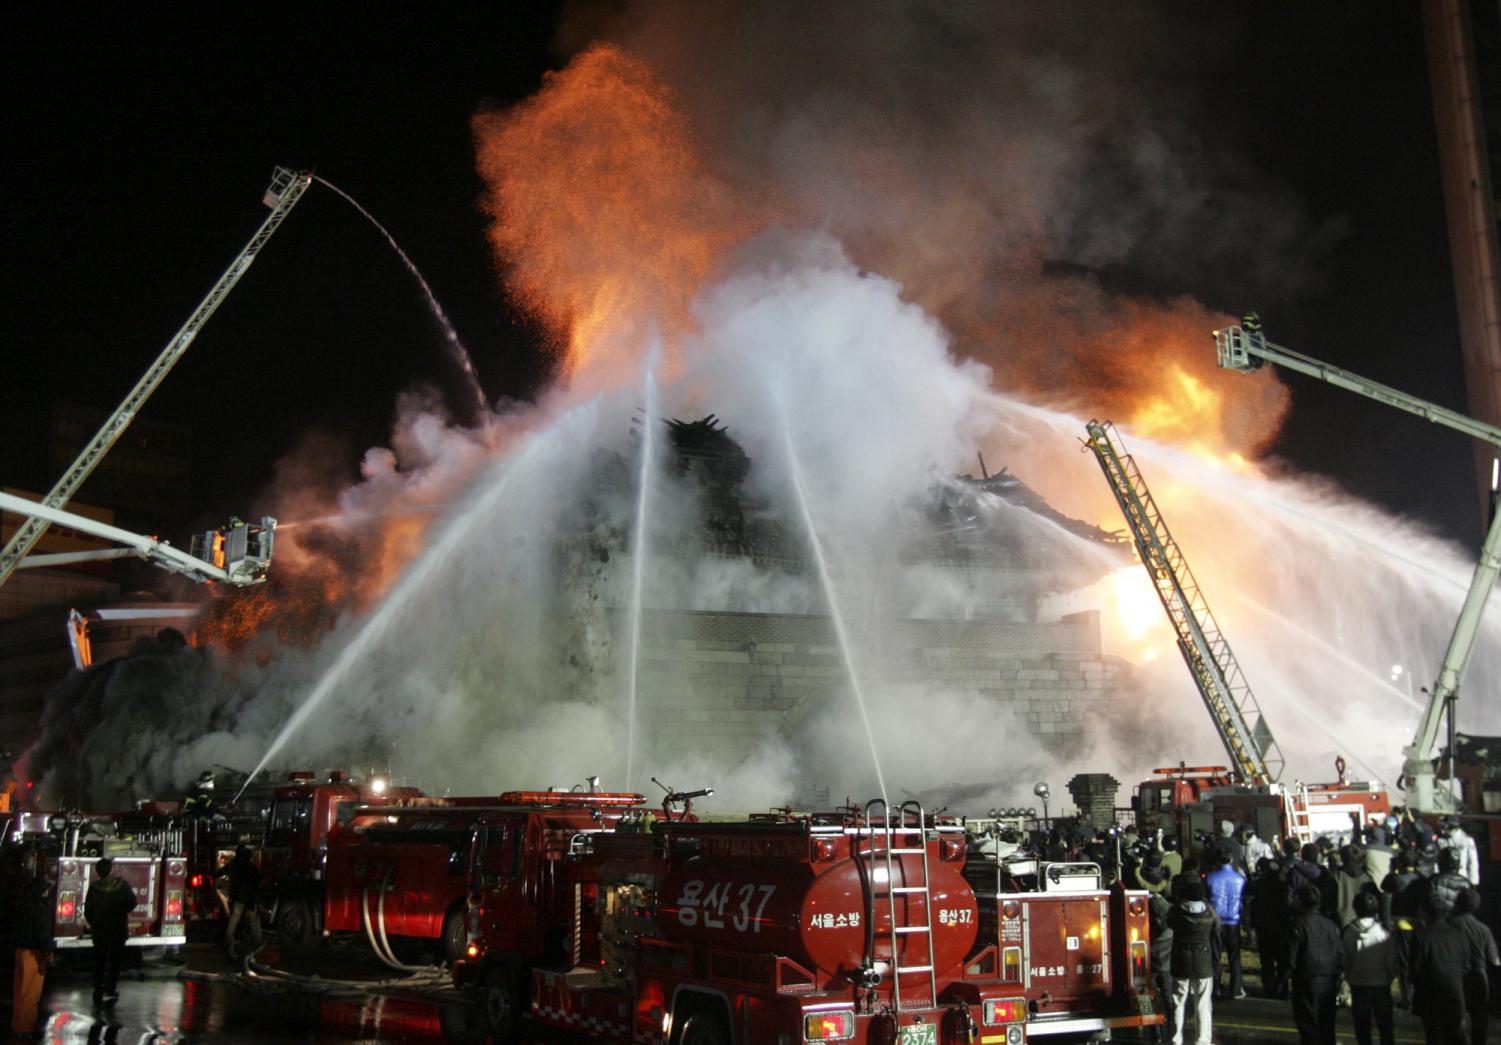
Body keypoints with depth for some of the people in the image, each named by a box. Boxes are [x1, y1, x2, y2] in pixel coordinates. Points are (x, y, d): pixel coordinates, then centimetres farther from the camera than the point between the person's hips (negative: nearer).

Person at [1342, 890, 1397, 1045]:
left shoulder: (1348, 933, -11)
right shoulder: (1385, 932, -11)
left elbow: (1344, 960, -6)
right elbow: (1391, 961, -6)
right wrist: (1389, 977, 11)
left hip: (1358, 985, 0)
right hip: (1382, 984, 0)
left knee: (1362, 1026, 9)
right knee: (1385, 1026, 14)